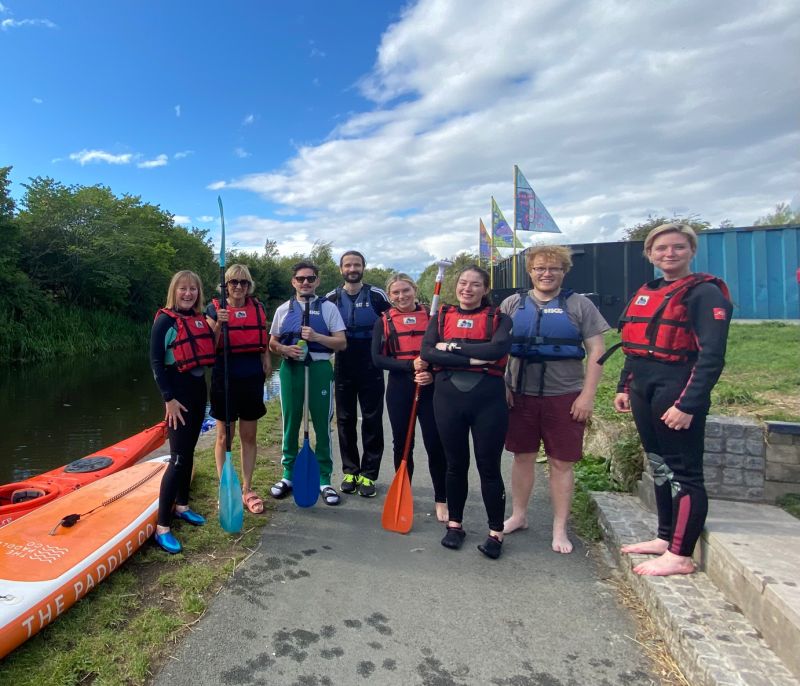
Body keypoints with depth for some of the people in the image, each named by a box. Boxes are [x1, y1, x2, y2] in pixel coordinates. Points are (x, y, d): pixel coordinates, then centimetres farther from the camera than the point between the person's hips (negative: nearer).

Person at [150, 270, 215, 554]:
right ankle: (162, 527, -1)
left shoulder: (200, 319, 11)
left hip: (199, 390, 7)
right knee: (178, 458, -9)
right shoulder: (165, 320, -10)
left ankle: (182, 506, 33)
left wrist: (216, 325, 3)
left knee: (188, 452, 17)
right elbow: (156, 362, -14)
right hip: (177, 393, -7)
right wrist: (169, 399, -18)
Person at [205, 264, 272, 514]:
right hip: (225, 378, -3)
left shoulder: (258, 308, 7)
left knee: (249, 436, 9)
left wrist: (266, 360, 2)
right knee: (224, 436, 6)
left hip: (252, 378, 3)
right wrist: (218, 325, -22)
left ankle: (247, 489, 21)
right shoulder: (215, 309, -3)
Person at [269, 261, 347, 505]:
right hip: (291, 369, 2)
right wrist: (285, 349, -8)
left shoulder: (328, 307, 3)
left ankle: (324, 479, 14)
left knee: (322, 425, 2)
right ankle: (288, 475, 25)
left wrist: (316, 337, -17)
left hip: (319, 368, -2)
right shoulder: (283, 310, 10)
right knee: (290, 423, 10)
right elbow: (272, 343, 14)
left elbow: (341, 342, -2)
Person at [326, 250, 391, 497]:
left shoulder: (377, 296, -1)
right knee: (345, 421, 8)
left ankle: (368, 474, 12)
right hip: (343, 369, 2)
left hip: (371, 369, -2)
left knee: (372, 421, 2)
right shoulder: (332, 298, 5)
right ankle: (350, 471, 21)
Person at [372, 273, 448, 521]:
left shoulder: (431, 317, 4)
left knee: (436, 444, 0)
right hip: (399, 389, 1)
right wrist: (410, 364, -16)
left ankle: (441, 500, 17)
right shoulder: (384, 322, 5)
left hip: (430, 388, -1)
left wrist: (433, 373, -15)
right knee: (402, 443, 12)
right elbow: (377, 358, -4)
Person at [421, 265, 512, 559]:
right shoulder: (441, 316, 7)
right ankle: (454, 524, 32)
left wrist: (452, 346, -14)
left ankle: (496, 533, 22)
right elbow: (427, 352, -9)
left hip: (488, 399, -2)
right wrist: (473, 359, -17)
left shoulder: (498, 318, 2)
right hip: (448, 397, 2)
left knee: (489, 467, 6)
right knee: (455, 464, 14)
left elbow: (498, 348, -19)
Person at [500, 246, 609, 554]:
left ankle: (560, 529, 21)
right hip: (520, 395, 2)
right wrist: (501, 387, -1)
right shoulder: (512, 304, 6)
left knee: (561, 463, 6)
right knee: (522, 457, 13)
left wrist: (587, 395, -8)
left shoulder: (579, 305, 1)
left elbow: (596, 351, -1)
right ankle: (518, 515, 30)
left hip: (565, 397, -2)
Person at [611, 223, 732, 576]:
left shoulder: (705, 293, -8)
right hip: (644, 390, 8)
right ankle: (666, 537, 31)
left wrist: (688, 404, -21)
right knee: (659, 466, 17)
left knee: (683, 473, 1)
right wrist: (624, 387, 15)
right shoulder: (646, 293, 15)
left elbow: (711, 356, -16)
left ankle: (681, 556, 12)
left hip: (677, 392, -8)